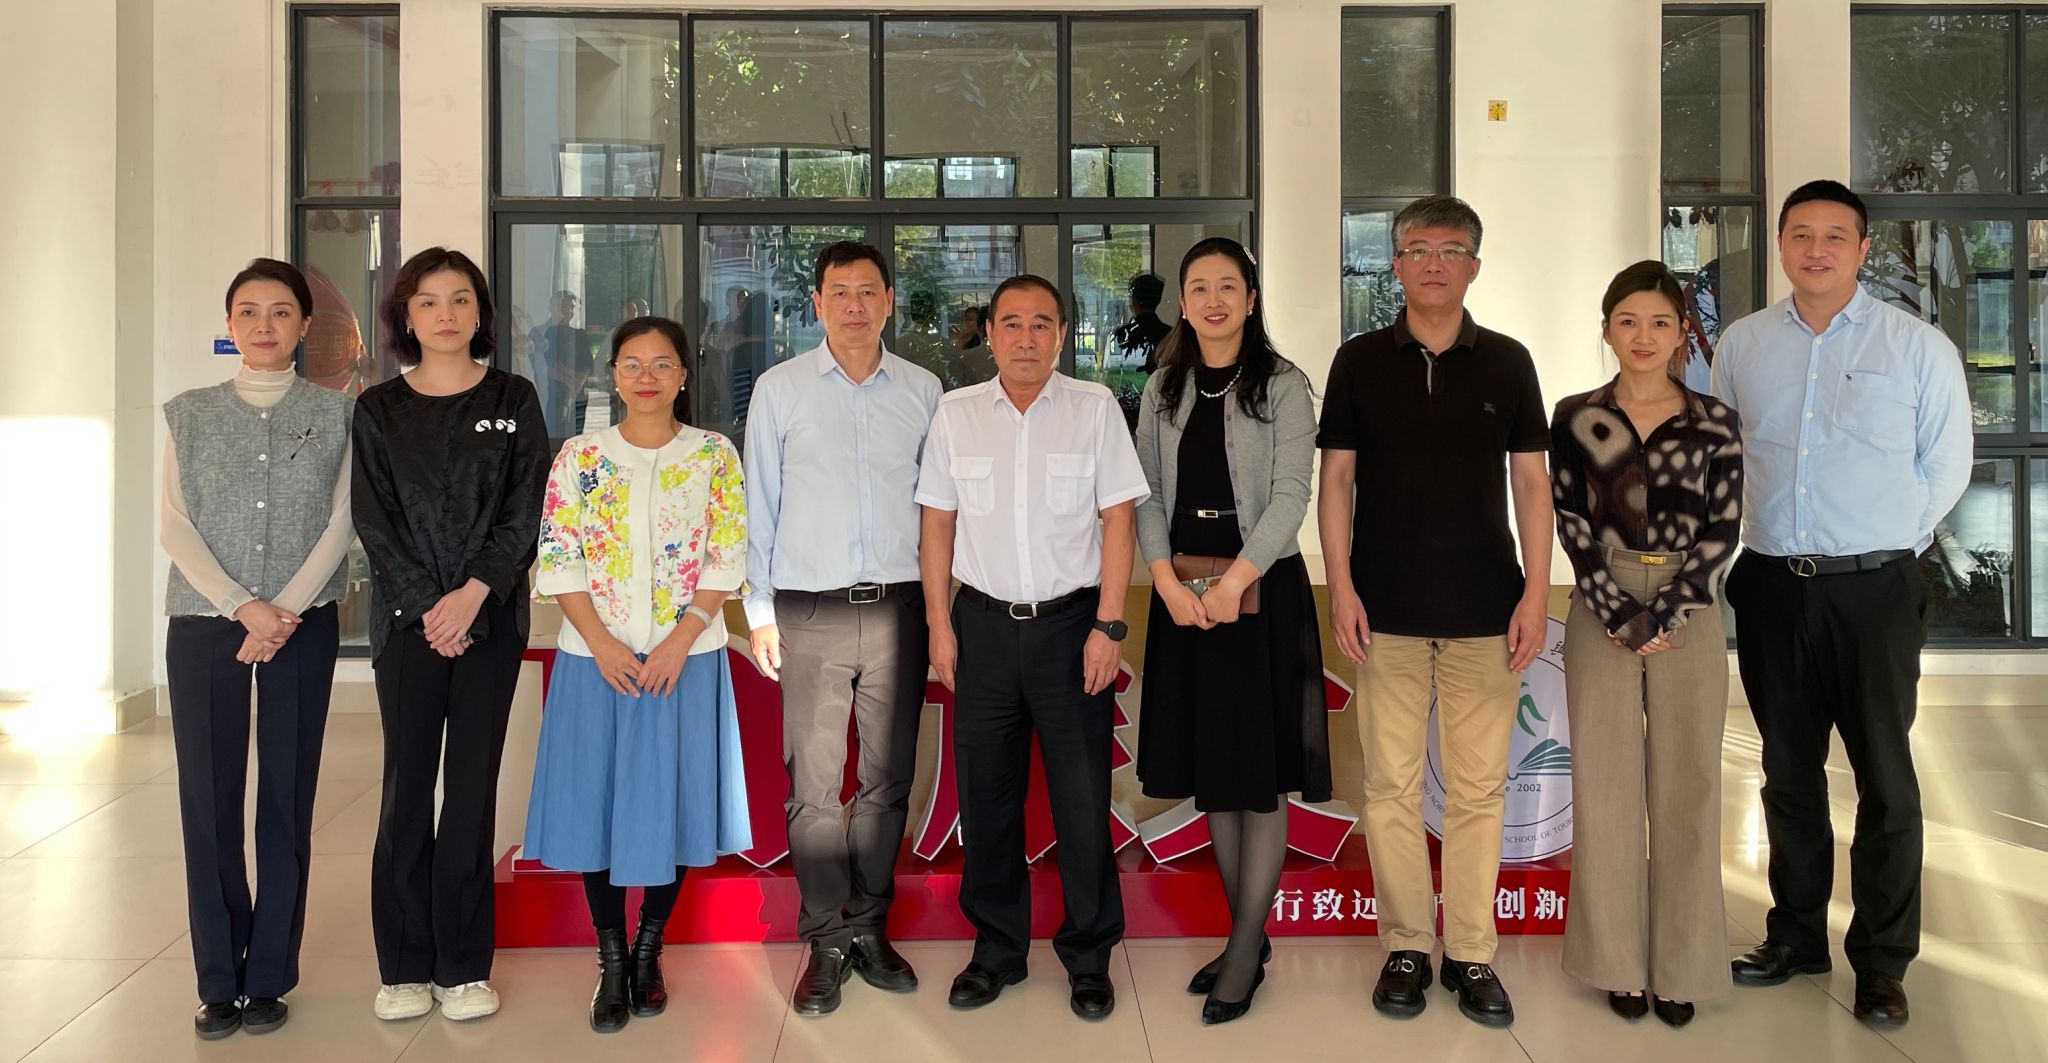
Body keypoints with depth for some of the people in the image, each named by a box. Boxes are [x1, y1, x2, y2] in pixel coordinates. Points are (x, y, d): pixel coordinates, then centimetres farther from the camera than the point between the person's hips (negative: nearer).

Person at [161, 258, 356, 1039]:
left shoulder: (336, 413, 5)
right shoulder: (189, 414, 8)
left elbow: (340, 522, -1)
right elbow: (173, 525, 0)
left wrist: (287, 609, -13)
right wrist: (240, 606, -13)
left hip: (304, 627, -1)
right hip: (203, 625, 1)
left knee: (286, 798, 2)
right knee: (208, 798, 1)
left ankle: (269, 976, 12)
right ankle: (219, 980, 12)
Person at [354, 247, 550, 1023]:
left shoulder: (513, 399, 6)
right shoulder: (377, 409, 7)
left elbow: (525, 512, -2)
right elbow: (374, 522, 1)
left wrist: (474, 594, -13)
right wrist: (427, 607, -10)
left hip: (491, 616, 0)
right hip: (407, 617, 1)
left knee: (472, 785, 1)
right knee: (407, 783, 2)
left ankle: (463, 965, 9)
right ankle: (405, 965, 11)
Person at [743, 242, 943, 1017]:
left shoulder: (922, 391, 6)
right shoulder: (780, 389, 2)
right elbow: (759, 507, 4)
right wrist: (759, 612, 1)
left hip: (898, 606, 2)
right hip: (811, 611, -2)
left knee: (888, 778, 8)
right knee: (813, 785, 1)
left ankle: (869, 926, 22)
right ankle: (827, 941, 12)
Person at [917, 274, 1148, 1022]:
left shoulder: (1094, 407, -2)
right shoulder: (956, 414, 4)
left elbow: (1118, 519, -3)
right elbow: (938, 524, 7)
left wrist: (1108, 625, -9)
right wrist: (939, 624, 2)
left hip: (1071, 621, -2)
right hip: (984, 622, 2)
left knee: (1082, 797, 4)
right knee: (986, 793, 10)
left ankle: (1089, 954, 20)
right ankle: (996, 948, 26)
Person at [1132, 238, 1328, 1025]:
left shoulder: (1283, 386, -2)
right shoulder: (1163, 390, 10)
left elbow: (1290, 496, -10)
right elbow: (1147, 496, 5)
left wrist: (1234, 582, -19)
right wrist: (1168, 583, -9)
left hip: (1262, 591, -4)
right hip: (1182, 594, 4)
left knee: (1259, 775, 0)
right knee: (1208, 770, 9)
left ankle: (1246, 954, 8)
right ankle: (1247, 935, 22)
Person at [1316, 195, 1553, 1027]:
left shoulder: (1507, 362, 5)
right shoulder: (1360, 361, 4)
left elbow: (1530, 480, 5)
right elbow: (1336, 476, 3)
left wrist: (1536, 593, -3)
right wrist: (1341, 585, -6)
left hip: (1485, 610, 1)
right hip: (1388, 609, 0)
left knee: (1478, 787, 5)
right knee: (1391, 784, 4)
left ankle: (1471, 952, 16)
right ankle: (1406, 945, 17)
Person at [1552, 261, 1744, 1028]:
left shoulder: (1715, 421, 2)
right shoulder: (1576, 417, 3)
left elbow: (1723, 528, -1)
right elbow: (1571, 521, -2)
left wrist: (1665, 613, -11)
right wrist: (1614, 611, -12)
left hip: (1688, 614, 0)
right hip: (1601, 613, 0)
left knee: (1687, 786, 4)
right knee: (1607, 783, 4)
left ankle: (1680, 964, 16)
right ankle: (1620, 961, 15)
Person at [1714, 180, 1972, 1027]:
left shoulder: (1918, 346, -1)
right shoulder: (1742, 345, 6)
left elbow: (1946, 466, 4)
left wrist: (1890, 542, 4)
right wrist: (1747, 541, 9)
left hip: (1873, 587, -3)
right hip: (1771, 585, 3)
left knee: (1884, 777, 1)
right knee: (1789, 769, 12)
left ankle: (1882, 963, 13)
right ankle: (1797, 936, 26)